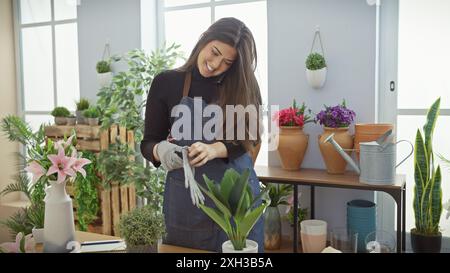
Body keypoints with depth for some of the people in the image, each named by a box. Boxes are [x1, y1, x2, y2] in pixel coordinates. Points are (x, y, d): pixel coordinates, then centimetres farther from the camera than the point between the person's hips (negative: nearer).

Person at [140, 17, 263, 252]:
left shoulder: (244, 86, 1)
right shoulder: (166, 83, -2)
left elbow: (248, 138, -8)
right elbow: (148, 143, 1)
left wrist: (214, 149, -27)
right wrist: (162, 150, -23)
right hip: (186, 197, 0)